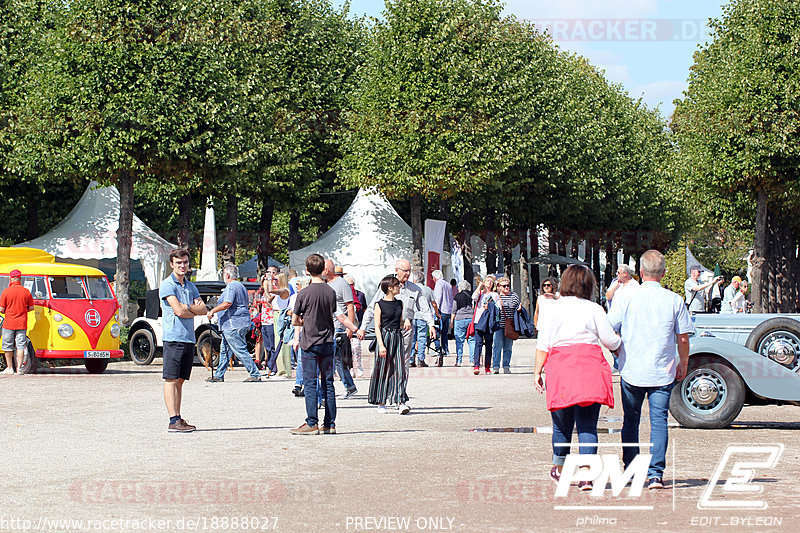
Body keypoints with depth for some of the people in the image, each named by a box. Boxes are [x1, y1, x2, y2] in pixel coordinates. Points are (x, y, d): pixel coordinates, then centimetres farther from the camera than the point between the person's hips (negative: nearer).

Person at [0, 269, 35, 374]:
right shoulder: (26, 291, -1)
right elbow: (31, 307, 5)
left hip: (8, 323, -2)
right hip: (22, 324, 2)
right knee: (21, 346, 4)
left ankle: (10, 368, 13)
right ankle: (19, 368, 0)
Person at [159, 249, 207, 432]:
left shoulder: (191, 286, 18)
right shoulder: (167, 285, -6)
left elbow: (203, 309, 8)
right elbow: (178, 311, -16)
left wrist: (186, 307, -9)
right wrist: (194, 311, 1)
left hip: (189, 338, 7)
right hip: (173, 337, -7)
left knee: (180, 380, 9)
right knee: (171, 380, -6)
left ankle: (178, 419, 12)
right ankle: (174, 420, -10)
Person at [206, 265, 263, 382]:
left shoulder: (231, 287, -12)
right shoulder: (241, 286, 20)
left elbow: (227, 303, -24)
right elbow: (246, 302, 27)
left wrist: (212, 311, -16)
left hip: (233, 325, -11)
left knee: (240, 351, -10)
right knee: (225, 351, 14)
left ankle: (255, 374, -11)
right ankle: (219, 376, 17)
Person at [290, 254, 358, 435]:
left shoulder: (304, 294, -9)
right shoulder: (331, 292, -1)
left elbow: (295, 321, -3)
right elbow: (340, 317, -4)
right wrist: (355, 329, 9)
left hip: (309, 344, -4)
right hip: (327, 343, 4)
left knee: (310, 384, -2)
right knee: (328, 383, 9)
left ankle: (312, 424, -5)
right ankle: (330, 424, 11)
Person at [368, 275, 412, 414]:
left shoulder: (399, 303, 13)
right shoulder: (380, 305, -4)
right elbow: (377, 326, -7)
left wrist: (407, 321, -3)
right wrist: (381, 345, -15)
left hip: (397, 337, 5)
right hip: (384, 337, -5)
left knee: (398, 369, -4)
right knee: (383, 370, 1)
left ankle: (400, 401, -9)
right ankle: (381, 403, 10)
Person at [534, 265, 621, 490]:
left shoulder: (550, 309, 6)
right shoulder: (594, 309, 6)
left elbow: (543, 346, 1)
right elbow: (612, 342, 8)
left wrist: (537, 372, 4)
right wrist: (618, 337, 29)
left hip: (560, 369, 1)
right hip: (590, 369, -1)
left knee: (562, 424, 13)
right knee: (588, 425, -1)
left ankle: (558, 469, 31)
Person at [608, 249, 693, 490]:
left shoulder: (627, 299, -4)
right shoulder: (674, 300, -3)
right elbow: (683, 338, 1)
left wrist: (619, 357, 21)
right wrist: (683, 364, 17)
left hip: (631, 371, 1)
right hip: (663, 371, 0)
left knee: (631, 420, 14)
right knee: (659, 421, 1)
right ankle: (655, 474, -9)